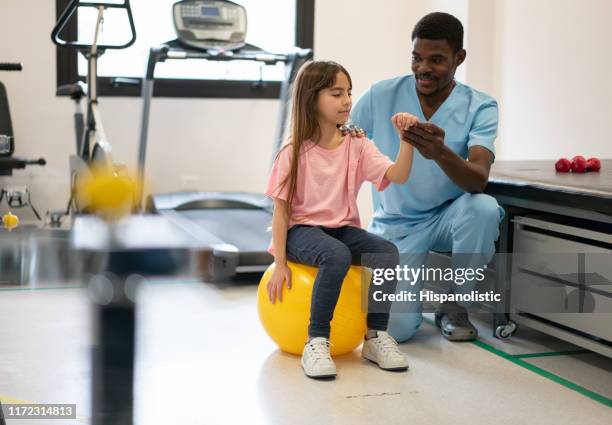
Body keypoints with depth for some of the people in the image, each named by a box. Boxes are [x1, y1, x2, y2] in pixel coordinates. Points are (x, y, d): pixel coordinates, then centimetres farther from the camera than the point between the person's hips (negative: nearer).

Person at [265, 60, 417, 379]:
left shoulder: (357, 146, 3)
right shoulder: (293, 153, -6)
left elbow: (397, 175, -10)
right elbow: (281, 209, -6)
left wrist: (406, 139, -25)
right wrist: (280, 263, -11)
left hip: (343, 229, 4)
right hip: (302, 230, -4)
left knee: (388, 252, -23)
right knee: (337, 256, -36)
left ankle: (376, 336, -8)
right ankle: (316, 343, -25)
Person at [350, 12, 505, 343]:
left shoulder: (479, 107, -12)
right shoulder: (380, 96, -9)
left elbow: (478, 181, -28)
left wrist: (441, 153, -49)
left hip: (449, 216, 1)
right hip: (395, 225, 0)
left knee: (484, 208, -35)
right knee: (396, 328, -21)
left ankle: (455, 306, -8)